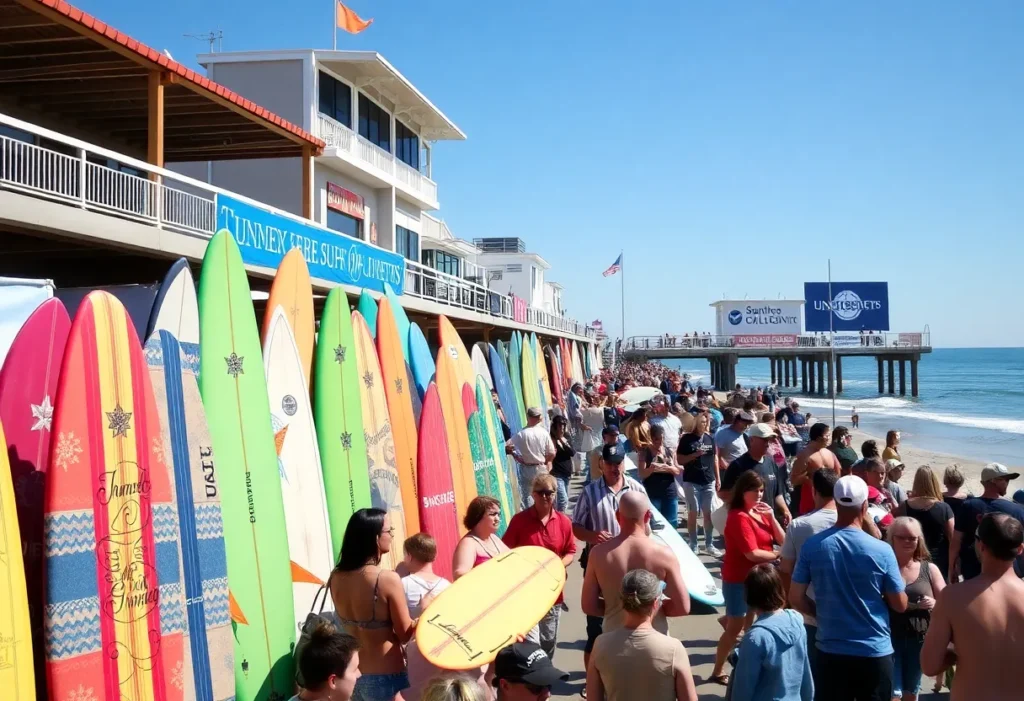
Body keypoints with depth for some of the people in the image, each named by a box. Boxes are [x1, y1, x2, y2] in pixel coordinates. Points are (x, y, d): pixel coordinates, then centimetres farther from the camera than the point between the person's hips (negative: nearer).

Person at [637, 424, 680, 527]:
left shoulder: (670, 452, 7)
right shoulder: (645, 453, -3)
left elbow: (678, 471, 7)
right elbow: (642, 475, -9)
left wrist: (668, 468, -14)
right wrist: (651, 468, -29)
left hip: (670, 494, 3)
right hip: (652, 495, -3)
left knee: (671, 524, 6)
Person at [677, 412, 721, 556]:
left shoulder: (711, 438, 8)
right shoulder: (687, 439, -5)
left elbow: (715, 458, 14)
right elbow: (679, 460, -6)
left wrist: (718, 478, 11)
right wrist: (695, 454, -18)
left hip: (709, 481, 4)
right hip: (692, 482, -4)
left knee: (709, 513, 7)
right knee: (693, 513, 1)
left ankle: (709, 544, 16)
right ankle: (693, 545, 9)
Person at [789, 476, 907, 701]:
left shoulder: (812, 546, -8)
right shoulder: (882, 551, -12)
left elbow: (796, 598, -3)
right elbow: (900, 605, -3)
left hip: (830, 651, 2)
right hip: (874, 652, -1)